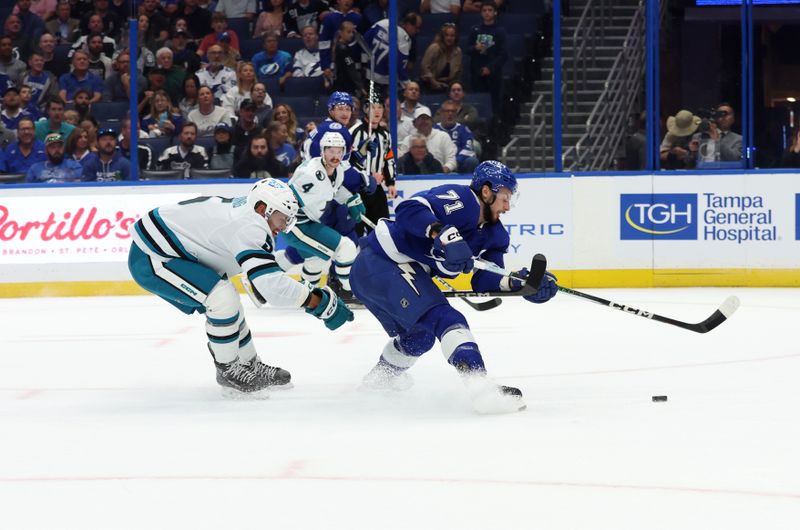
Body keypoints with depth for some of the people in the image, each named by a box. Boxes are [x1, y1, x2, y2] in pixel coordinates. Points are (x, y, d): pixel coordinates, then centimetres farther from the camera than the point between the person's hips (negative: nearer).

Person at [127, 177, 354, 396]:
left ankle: (250, 367, 32)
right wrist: (321, 303, -27)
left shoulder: (240, 210, 7)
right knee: (222, 299, -20)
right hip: (149, 259, -11)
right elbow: (269, 283, -33)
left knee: (228, 303, 18)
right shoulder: (248, 226, -24)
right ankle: (229, 372, -3)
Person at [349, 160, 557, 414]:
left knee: (420, 336, 31)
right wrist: (445, 234, -42)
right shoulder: (461, 199, -16)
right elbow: (410, 209, -31)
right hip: (383, 262, -11)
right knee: (444, 319, -23)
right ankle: (481, 387, -38)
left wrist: (517, 283, -9)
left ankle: (383, 375, 58)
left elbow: (483, 280, 7)